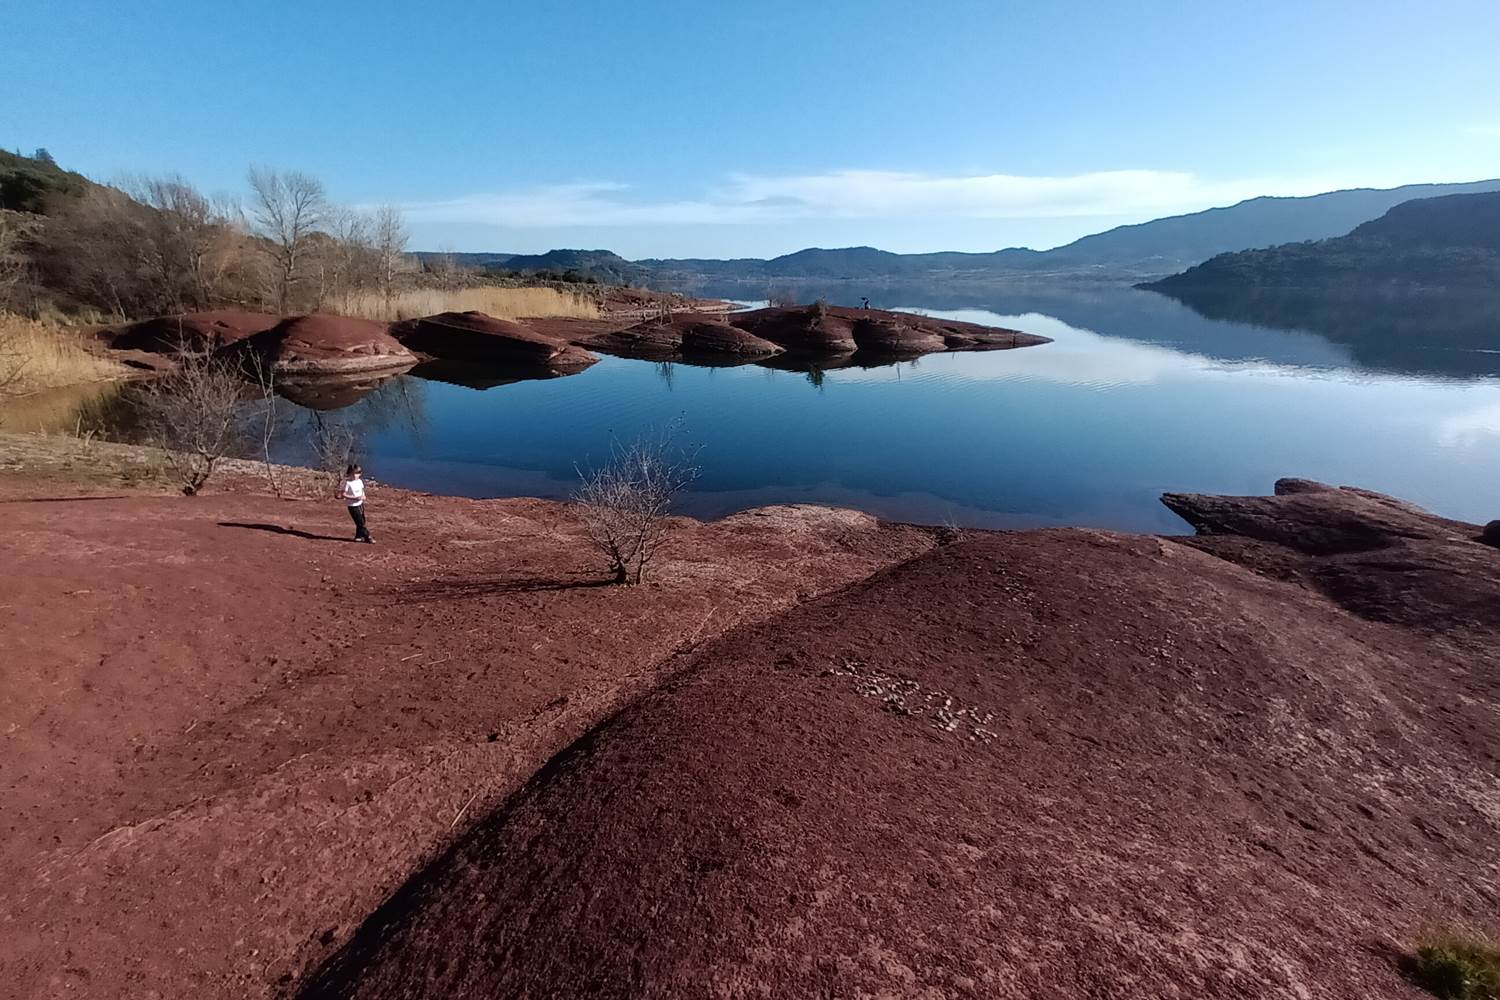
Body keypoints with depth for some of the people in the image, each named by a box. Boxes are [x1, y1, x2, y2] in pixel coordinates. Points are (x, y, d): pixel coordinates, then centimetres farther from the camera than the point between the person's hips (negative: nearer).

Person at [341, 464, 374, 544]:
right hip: (353, 506, -6)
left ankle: (358, 536, 25)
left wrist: (363, 496, -6)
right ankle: (368, 537, 3)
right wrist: (354, 498, -24)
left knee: (362, 521, 12)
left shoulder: (360, 481, 3)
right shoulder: (348, 483, -15)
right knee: (360, 523, -3)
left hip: (360, 504, 6)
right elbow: (344, 494, -15)